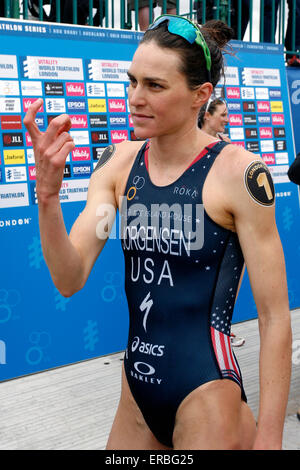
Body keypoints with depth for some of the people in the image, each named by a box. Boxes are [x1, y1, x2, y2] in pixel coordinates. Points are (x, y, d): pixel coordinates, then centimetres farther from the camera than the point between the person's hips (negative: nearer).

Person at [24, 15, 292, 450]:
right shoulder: (120, 163, -1)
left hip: (205, 395, -5)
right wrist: (47, 194, -21)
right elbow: (70, 280, -7)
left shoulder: (239, 172, -14)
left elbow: (275, 317, -11)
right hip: (137, 392, 5)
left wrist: (269, 436, -10)